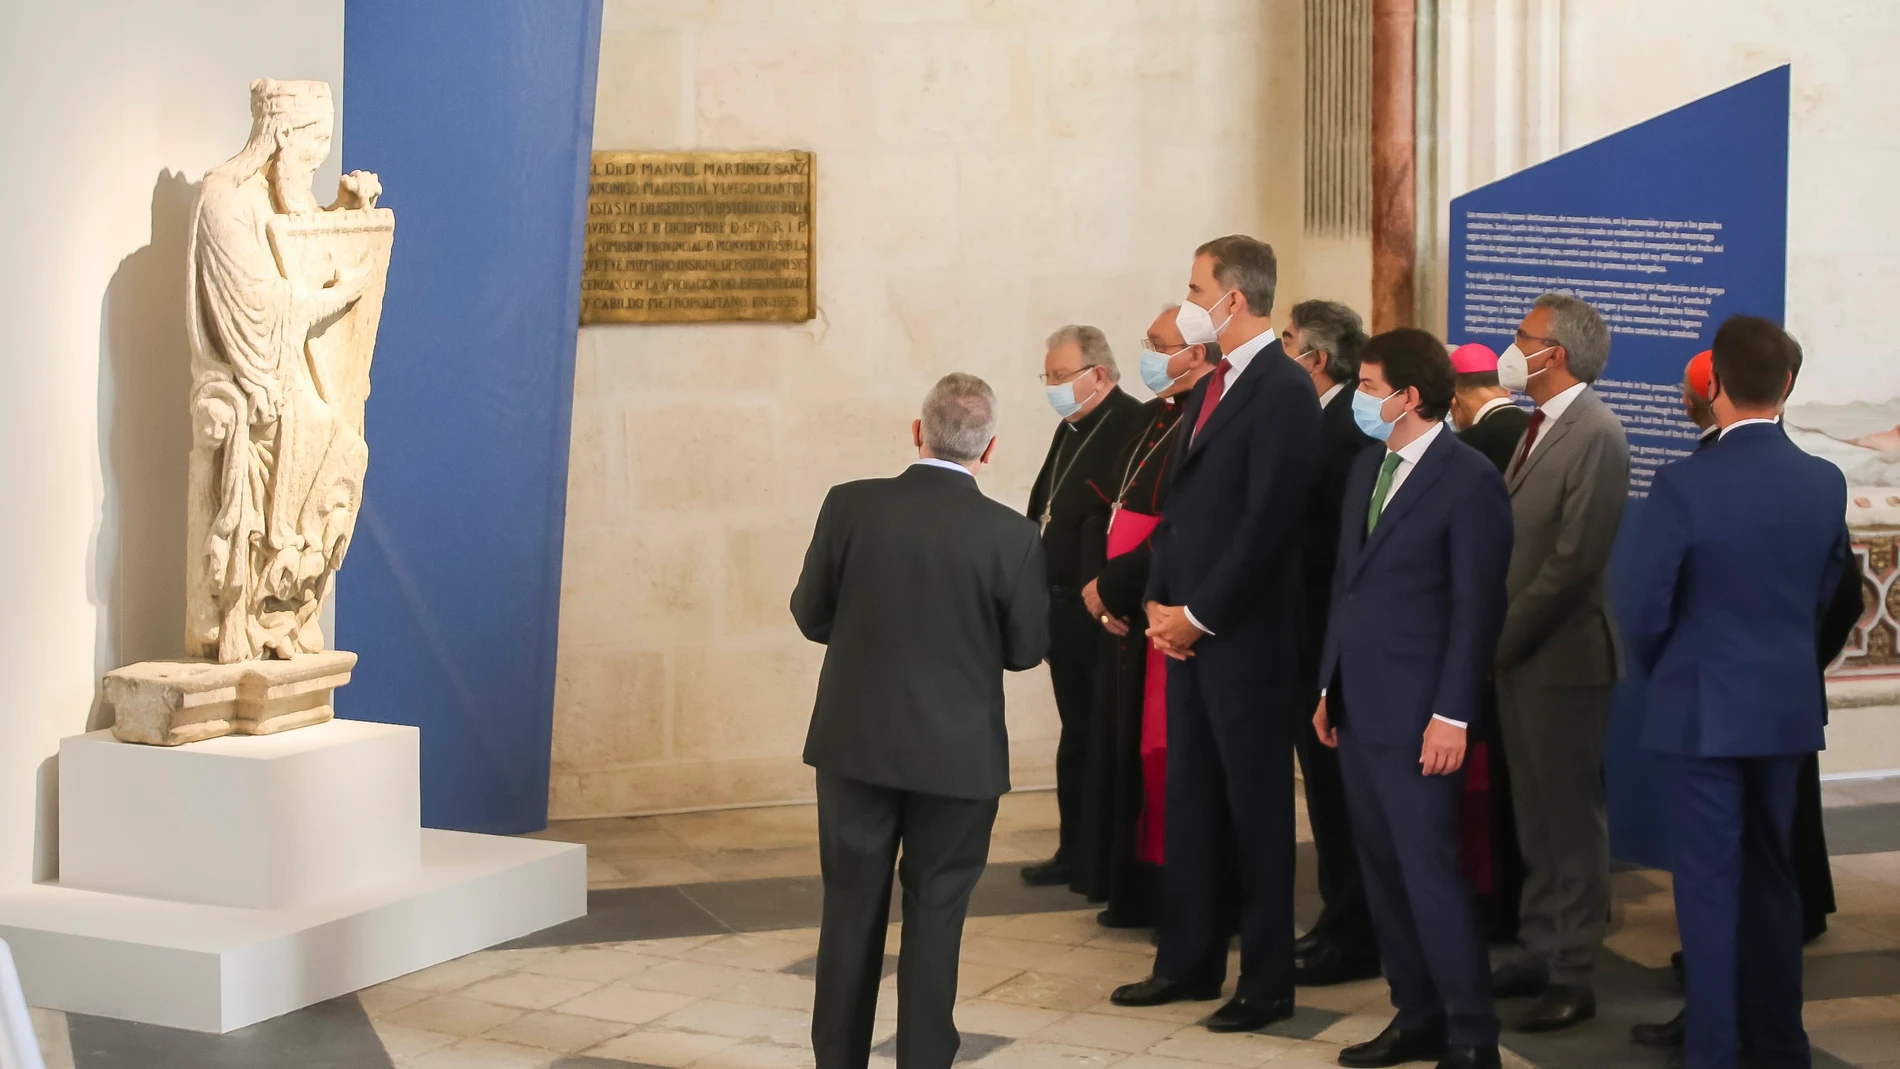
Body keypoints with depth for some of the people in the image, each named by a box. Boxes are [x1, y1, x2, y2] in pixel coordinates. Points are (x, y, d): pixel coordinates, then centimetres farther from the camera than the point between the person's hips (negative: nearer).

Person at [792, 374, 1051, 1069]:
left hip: (855, 743, 2)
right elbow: (1027, 649, -3)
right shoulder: (1012, 536, -12)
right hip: (957, 753, -1)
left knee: (852, 908, 14)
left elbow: (811, 615, -1)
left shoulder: (850, 506, -9)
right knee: (935, 913, 10)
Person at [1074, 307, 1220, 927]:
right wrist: (1108, 589, 4)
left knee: (1156, 754, -3)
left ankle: (1165, 898, 7)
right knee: (1125, 752, 14)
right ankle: (1131, 891, 24)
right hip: (1126, 618, 10)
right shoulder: (1152, 417, 14)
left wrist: (1109, 585, -13)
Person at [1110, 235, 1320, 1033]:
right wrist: (1159, 602, 6)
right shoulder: (1210, 388, 14)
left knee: (1255, 807, 1)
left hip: (1245, 635, -8)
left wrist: (1196, 616, -15)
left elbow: (1266, 524, -19)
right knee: (1190, 798, 13)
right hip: (1186, 628, 8)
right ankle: (1190, 962, 23)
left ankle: (1267, 982, 10)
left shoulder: (1282, 392, -14)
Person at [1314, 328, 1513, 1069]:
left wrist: (1453, 715, -17)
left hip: (1416, 714, -8)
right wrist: (1329, 686, 15)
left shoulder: (1468, 480, -11)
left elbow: (1478, 607, -14)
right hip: (1357, 706, 8)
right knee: (1383, 871, 11)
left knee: (1430, 873, -5)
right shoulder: (1367, 469, 13)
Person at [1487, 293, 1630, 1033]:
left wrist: (1504, 639, -15)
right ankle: (1538, 952, 25)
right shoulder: (1539, 427, 12)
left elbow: (1574, 559, -20)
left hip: (1563, 657, -8)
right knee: (1535, 816, 15)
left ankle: (1572, 977, 7)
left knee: (1572, 819, 0)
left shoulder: (1596, 435, -16)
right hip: (1515, 654, 8)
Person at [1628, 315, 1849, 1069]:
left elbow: (1652, 610, -10)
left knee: (1707, 883, 2)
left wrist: (1663, 675, 10)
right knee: (1772, 873, 17)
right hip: (1789, 705, 5)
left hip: (1704, 708, -5)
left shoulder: (1684, 485, -17)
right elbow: (1824, 594, 7)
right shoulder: (1826, 483, -3)